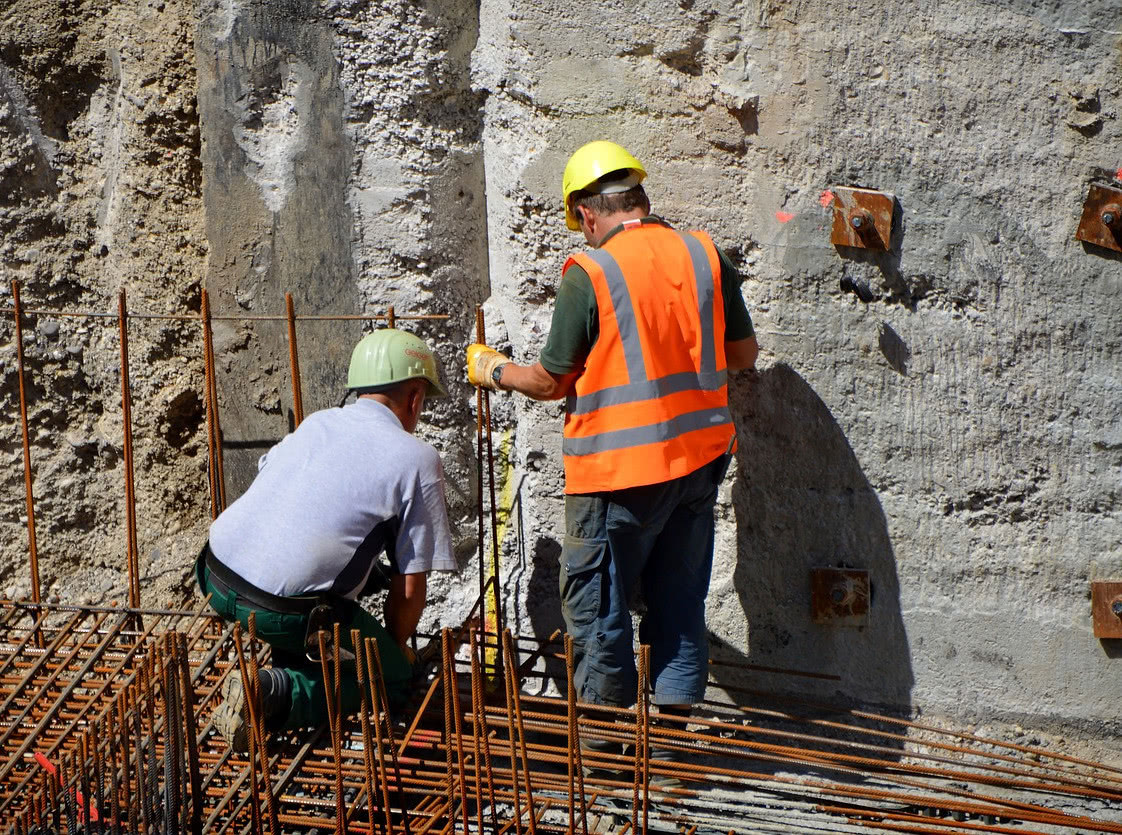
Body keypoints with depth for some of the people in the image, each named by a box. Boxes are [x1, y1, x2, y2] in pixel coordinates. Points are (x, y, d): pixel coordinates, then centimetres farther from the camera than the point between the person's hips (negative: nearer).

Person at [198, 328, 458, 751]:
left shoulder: (315, 423, 16)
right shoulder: (418, 460, 0)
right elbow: (411, 585, -1)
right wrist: (397, 645, 20)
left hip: (218, 576, 8)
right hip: (283, 610, -8)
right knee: (394, 677, 11)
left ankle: (293, 668, 21)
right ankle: (280, 694, -10)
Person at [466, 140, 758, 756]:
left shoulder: (589, 273, -12)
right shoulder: (704, 255, 1)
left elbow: (553, 382, -5)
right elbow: (744, 353, 10)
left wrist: (494, 371, 14)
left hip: (620, 471, -5)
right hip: (699, 456, 5)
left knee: (596, 599, 9)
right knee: (679, 596, 16)